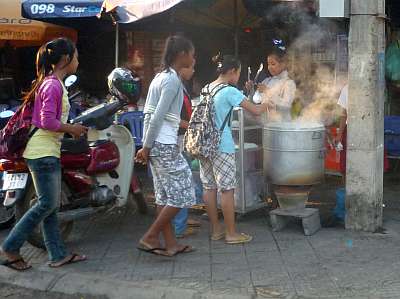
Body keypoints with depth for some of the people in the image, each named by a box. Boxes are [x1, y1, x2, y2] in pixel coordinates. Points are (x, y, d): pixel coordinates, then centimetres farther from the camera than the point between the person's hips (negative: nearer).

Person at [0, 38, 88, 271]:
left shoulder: (54, 83, 16)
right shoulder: (53, 85, -15)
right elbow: (47, 121, -22)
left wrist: (73, 127, 13)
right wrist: (72, 129, -10)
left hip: (49, 151, 10)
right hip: (43, 152, -10)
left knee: (52, 204, 11)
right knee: (47, 204, -6)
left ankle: (58, 254, 17)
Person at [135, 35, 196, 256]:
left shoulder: (160, 76, 15)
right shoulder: (173, 79, -13)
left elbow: (148, 113, 14)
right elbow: (158, 116, -18)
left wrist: (146, 146, 13)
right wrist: (147, 147, -13)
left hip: (156, 144, 10)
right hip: (166, 145, -10)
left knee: (165, 195, 13)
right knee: (181, 195, -2)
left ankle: (170, 243, 19)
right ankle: (149, 238, 3)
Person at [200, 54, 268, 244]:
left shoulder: (206, 89, 9)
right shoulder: (230, 91, -12)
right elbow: (255, 111, -10)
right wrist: (266, 104, 10)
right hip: (222, 146, -7)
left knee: (209, 187, 10)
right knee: (227, 189, 0)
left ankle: (216, 229, 19)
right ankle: (231, 233, 6)